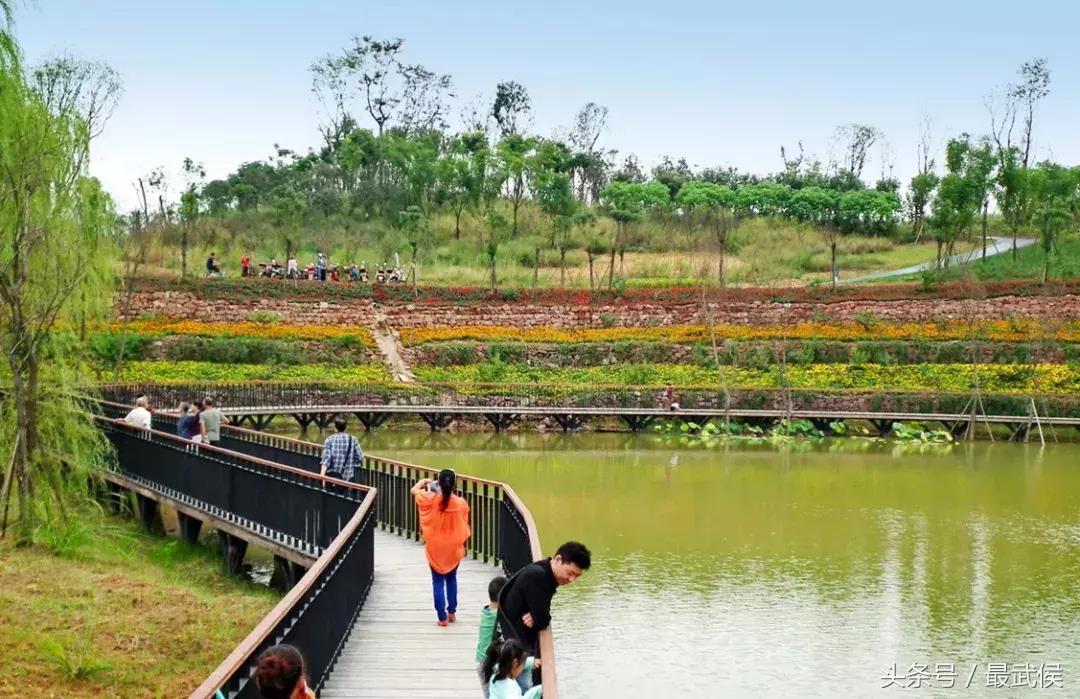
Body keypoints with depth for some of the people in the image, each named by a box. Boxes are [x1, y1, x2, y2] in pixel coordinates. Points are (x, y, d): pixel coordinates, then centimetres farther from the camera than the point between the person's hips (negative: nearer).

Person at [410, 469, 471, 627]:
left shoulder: (431, 499, -17)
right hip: (453, 549, 1)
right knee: (451, 579, 22)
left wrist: (425, 481, 16)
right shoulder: (461, 503, -16)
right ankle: (452, 612, 26)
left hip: (435, 549, -1)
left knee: (438, 582, 7)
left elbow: (414, 490, 0)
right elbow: (465, 527, -5)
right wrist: (462, 544, 10)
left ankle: (442, 617, 6)